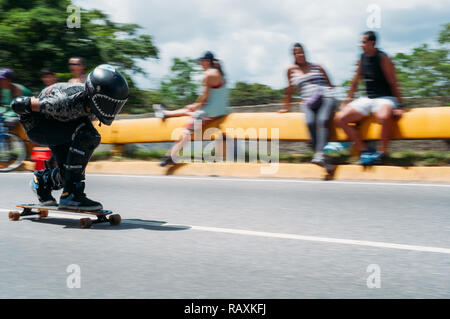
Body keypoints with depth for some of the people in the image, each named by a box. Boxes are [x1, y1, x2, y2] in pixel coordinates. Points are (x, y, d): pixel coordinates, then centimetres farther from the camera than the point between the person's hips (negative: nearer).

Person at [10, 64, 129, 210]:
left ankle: (42, 179, 31)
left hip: (59, 124, 7)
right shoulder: (65, 102, -40)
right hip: (36, 126, -7)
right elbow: (17, 104, -30)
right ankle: (70, 194, -23)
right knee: (84, 134, -32)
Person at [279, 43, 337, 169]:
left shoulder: (317, 67, 17)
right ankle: (324, 158, -37)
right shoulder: (291, 70, 19)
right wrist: (287, 106, 31)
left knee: (322, 120, -32)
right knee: (310, 123, -32)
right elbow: (290, 90, 29)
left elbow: (329, 84, 22)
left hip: (326, 98, 0)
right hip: (308, 103, 0)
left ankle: (319, 154, -46)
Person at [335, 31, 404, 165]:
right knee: (340, 118, -10)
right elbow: (356, 80, 19)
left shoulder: (383, 58, -10)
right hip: (367, 99, 7)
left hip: (384, 98, -7)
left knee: (384, 117, -43)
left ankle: (382, 152, -20)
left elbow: (393, 83, -11)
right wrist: (348, 99, 21)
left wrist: (399, 106, -16)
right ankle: (364, 150, -5)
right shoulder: (363, 58, 8)